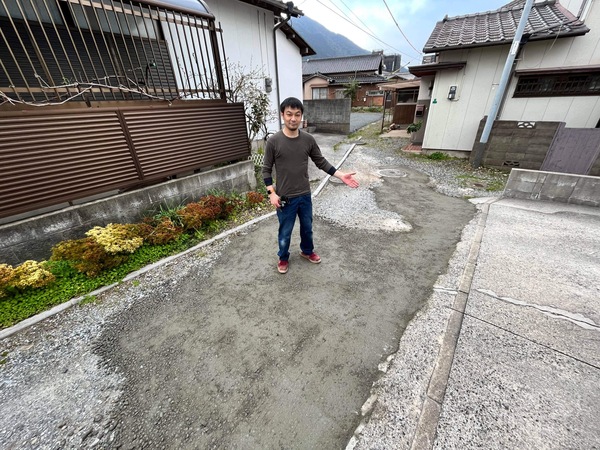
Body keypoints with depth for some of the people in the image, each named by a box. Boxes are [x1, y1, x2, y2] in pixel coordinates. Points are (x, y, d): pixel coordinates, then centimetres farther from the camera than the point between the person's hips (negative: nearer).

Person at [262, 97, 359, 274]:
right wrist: (272, 193, -13)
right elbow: (266, 169, -5)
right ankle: (283, 258, 38)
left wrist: (341, 175, -3)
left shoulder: (308, 139, -3)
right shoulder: (273, 141, -11)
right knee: (285, 232, 12)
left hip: (305, 195, 3)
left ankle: (307, 251, 47)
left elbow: (321, 162, 5)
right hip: (285, 198, -3)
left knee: (307, 227, 20)